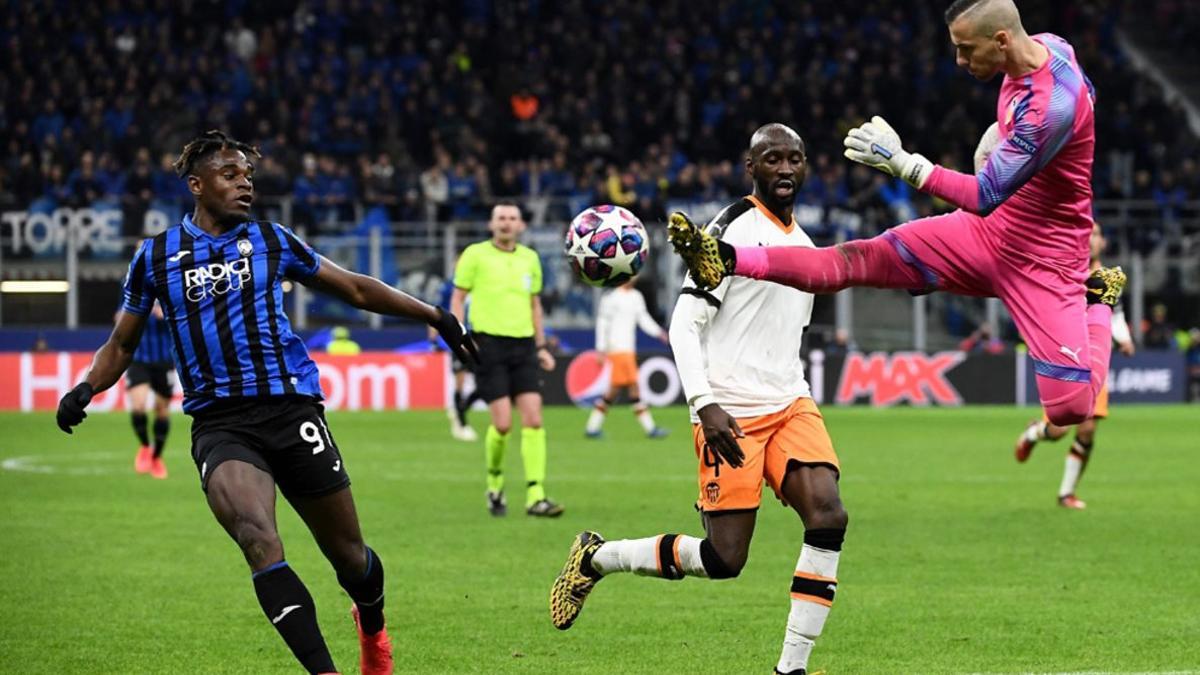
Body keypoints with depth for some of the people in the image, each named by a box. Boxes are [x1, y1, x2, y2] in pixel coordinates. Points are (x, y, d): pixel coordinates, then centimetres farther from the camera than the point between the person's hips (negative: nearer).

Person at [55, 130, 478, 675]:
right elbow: (122, 344, 19)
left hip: (291, 407, 1)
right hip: (218, 423, -1)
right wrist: (87, 387, -1)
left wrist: (435, 316, 15)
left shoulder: (269, 240, 9)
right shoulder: (156, 257, 8)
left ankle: (372, 627, 41)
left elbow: (355, 289, 19)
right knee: (258, 539, -28)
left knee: (347, 553, 6)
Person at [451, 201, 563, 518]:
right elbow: (457, 299, 3)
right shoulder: (475, 254, 1)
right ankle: (494, 485, 15)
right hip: (489, 343, -4)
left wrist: (541, 346, 19)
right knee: (502, 423, -11)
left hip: (523, 344, 4)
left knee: (533, 419, -8)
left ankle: (535, 497, -9)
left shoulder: (529, 258, 13)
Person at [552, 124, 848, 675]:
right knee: (725, 559, -8)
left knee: (829, 516, -16)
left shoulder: (806, 245, 17)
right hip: (731, 413, -7)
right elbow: (684, 324, -13)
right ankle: (596, 557, 15)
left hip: (790, 404, 7)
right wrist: (706, 406, -23)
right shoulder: (734, 228, -8)